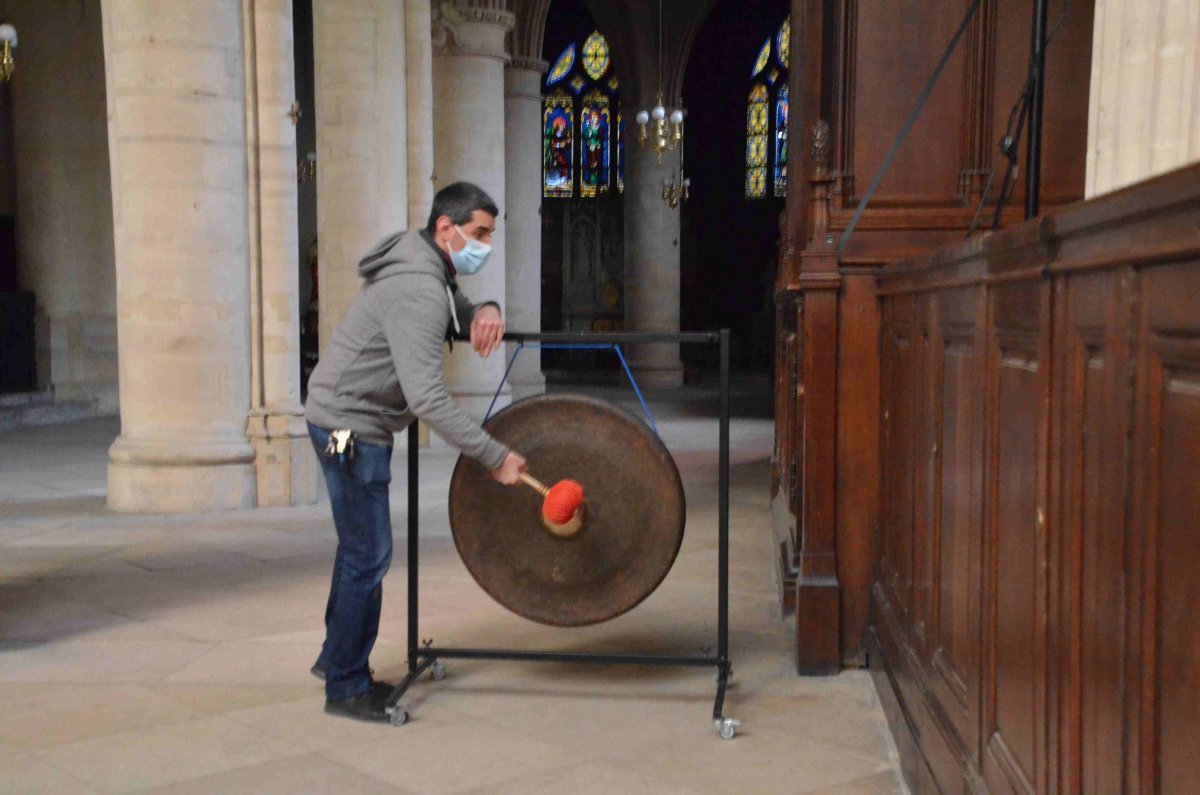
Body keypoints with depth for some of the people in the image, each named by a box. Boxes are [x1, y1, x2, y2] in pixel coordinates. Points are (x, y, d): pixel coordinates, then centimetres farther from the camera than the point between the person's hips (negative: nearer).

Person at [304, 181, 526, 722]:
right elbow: (428, 398, -33)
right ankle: (346, 688, 8)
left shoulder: (428, 270, 6)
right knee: (369, 554, -4)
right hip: (351, 426, -10)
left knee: (359, 546, 19)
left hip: (349, 420, 10)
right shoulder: (417, 290, -26)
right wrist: (495, 457, -30)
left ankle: (337, 657, 33)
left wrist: (484, 311, -9)